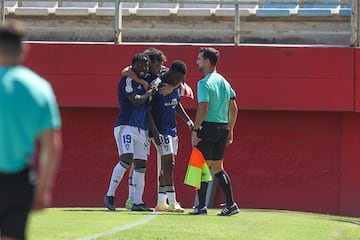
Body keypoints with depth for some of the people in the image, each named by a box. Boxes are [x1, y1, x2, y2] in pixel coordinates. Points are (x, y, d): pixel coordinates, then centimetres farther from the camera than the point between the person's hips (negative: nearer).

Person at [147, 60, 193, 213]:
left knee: (166, 166, 8)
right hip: (161, 130, -9)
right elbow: (148, 111, -16)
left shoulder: (175, 86, 9)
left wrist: (188, 121, 20)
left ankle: (161, 203, 11)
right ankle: (172, 203, -18)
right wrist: (155, 132, -22)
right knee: (168, 164, -15)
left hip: (172, 130, 9)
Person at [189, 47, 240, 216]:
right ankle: (231, 204, 8)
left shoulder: (204, 83, -11)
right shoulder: (224, 82, 13)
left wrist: (195, 129, -16)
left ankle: (201, 206, -1)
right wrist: (230, 130, 21)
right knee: (218, 168, 14)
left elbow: (203, 108, -21)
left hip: (208, 127, -8)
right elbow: (234, 108, 16)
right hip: (223, 127, 8)